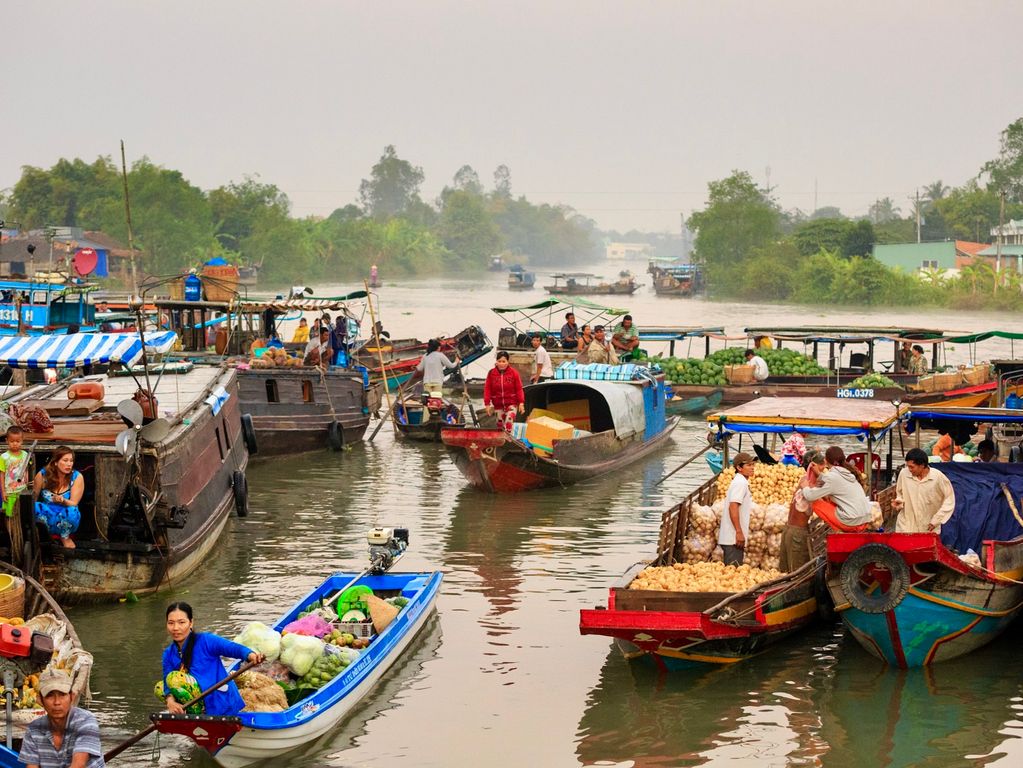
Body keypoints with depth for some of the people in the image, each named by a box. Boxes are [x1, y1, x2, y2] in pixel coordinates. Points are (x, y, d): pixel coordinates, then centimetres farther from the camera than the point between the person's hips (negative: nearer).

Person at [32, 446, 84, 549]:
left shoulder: (77, 477, -10)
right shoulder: (43, 475, -9)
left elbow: (73, 504, -15)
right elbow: (33, 499, 0)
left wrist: (63, 501, -33)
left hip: (67, 518, -1)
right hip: (47, 517, 1)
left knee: (71, 512, -36)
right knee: (34, 507, -30)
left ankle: (65, 537, -2)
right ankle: (63, 537, -12)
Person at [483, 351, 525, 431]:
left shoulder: (513, 373, -4)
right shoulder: (491, 373, -1)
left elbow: (519, 389, -4)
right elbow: (487, 389, -1)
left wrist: (521, 403, -10)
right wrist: (487, 404, -6)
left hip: (511, 404, -3)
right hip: (498, 405, 3)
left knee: (509, 423, -19)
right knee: (500, 424, 10)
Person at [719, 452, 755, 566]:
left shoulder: (741, 482, 18)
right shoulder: (740, 483, -12)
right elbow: (733, 507, -21)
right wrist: (739, 532, -23)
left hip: (731, 538, 10)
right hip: (733, 538, -10)